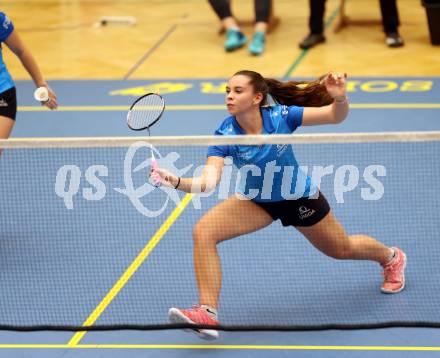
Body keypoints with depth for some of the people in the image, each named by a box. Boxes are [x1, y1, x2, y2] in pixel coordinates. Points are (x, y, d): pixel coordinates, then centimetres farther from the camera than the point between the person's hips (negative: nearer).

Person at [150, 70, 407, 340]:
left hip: (299, 197, -2)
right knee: (203, 232, -20)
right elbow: (208, 182, -34)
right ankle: (208, 313, -17)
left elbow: (336, 116, -25)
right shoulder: (225, 135, -25)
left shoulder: (281, 117, -29)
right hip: (256, 200, 2)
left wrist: (341, 98, -47)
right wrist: (176, 181, -52)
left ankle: (391, 257, 53)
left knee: (342, 249, 18)